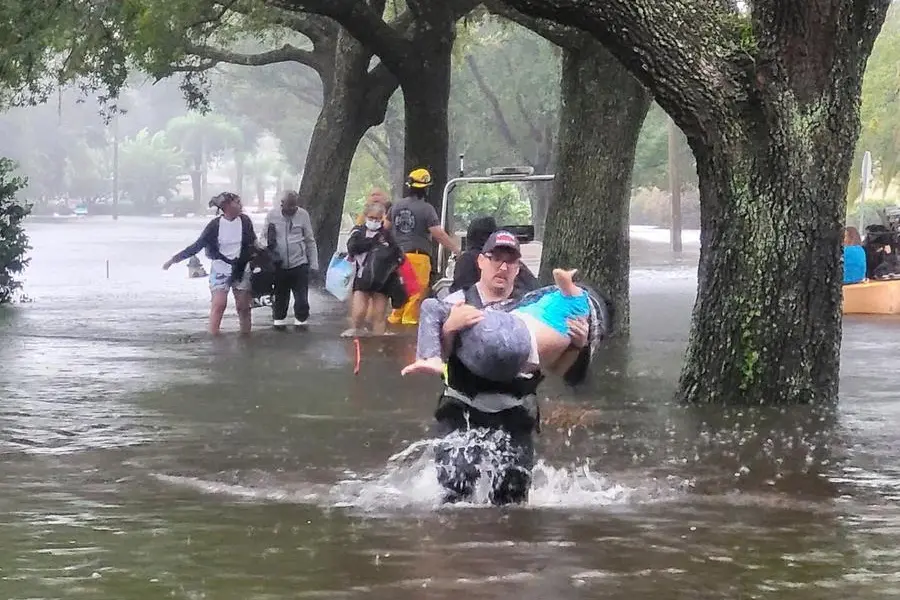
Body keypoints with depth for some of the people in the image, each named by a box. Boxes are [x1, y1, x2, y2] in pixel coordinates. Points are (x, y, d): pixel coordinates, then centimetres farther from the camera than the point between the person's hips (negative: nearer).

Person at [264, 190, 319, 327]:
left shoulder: (303, 215, -1)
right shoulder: (272, 215, -2)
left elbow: (310, 241, 6)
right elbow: (264, 238, 6)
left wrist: (313, 263, 5)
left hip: (299, 264, 0)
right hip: (278, 265, 0)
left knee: (302, 298, 0)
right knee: (279, 297, 9)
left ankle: (301, 321, 13)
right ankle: (279, 320, 22)